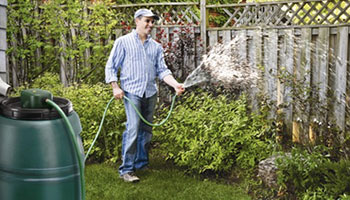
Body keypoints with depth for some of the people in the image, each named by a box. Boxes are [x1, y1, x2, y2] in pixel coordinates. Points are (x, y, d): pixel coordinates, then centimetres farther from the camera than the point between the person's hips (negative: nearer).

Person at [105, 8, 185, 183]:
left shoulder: (156, 46, 14)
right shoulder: (123, 42, 1)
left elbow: (162, 70, 9)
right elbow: (111, 67, 2)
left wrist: (176, 85, -7)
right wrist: (115, 87, -11)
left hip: (151, 93, 5)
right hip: (132, 92, -5)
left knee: (146, 130, 11)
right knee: (132, 129, -14)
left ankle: (141, 163, 24)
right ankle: (126, 169, -9)